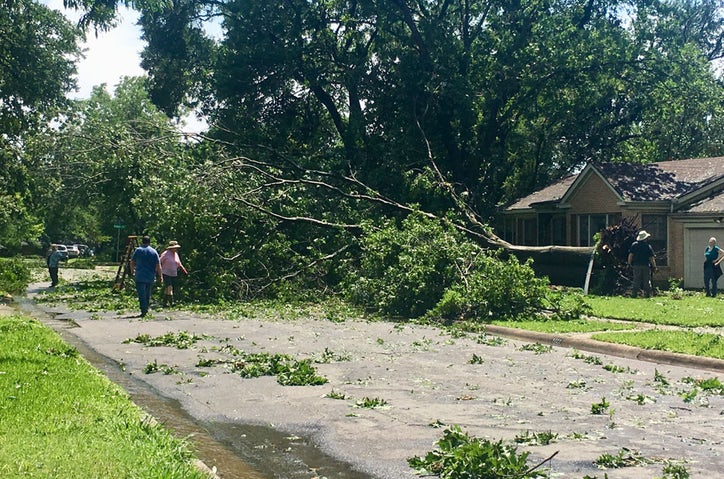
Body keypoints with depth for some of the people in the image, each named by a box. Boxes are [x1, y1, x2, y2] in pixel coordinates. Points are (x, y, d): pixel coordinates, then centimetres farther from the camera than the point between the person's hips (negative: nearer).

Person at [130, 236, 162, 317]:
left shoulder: (138, 250, 0)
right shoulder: (154, 252, 3)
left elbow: (132, 262, 5)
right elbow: (158, 265, -1)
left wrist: (132, 272, 21)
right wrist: (160, 276, 5)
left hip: (140, 277, -3)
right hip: (150, 277, 3)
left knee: (141, 294, -5)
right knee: (148, 294, 16)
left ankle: (143, 311, -14)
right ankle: (146, 309, 22)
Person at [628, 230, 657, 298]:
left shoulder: (634, 245, 0)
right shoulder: (648, 246, -3)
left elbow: (630, 255, -1)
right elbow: (652, 258, -4)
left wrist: (629, 263, 10)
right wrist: (654, 267, 3)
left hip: (636, 265, 1)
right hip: (646, 266, -1)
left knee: (636, 281, 3)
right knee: (647, 281, 7)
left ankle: (634, 293, -2)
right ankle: (647, 293, 5)